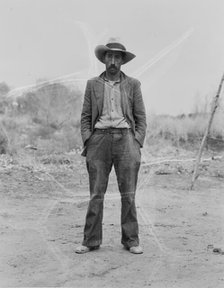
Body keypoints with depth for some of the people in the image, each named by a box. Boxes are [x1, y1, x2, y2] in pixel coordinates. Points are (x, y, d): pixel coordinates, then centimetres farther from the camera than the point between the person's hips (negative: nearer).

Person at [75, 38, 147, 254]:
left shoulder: (132, 85, 10)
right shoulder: (93, 84, 12)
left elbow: (141, 117, 9)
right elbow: (85, 116, 11)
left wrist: (137, 143, -2)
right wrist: (87, 141, -1)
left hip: (125, 137, 0)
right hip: (100, 138, 0)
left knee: (128, 194, -1)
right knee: (96, 193, -2)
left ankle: (131, 240, 9)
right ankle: (91, 241, 7)